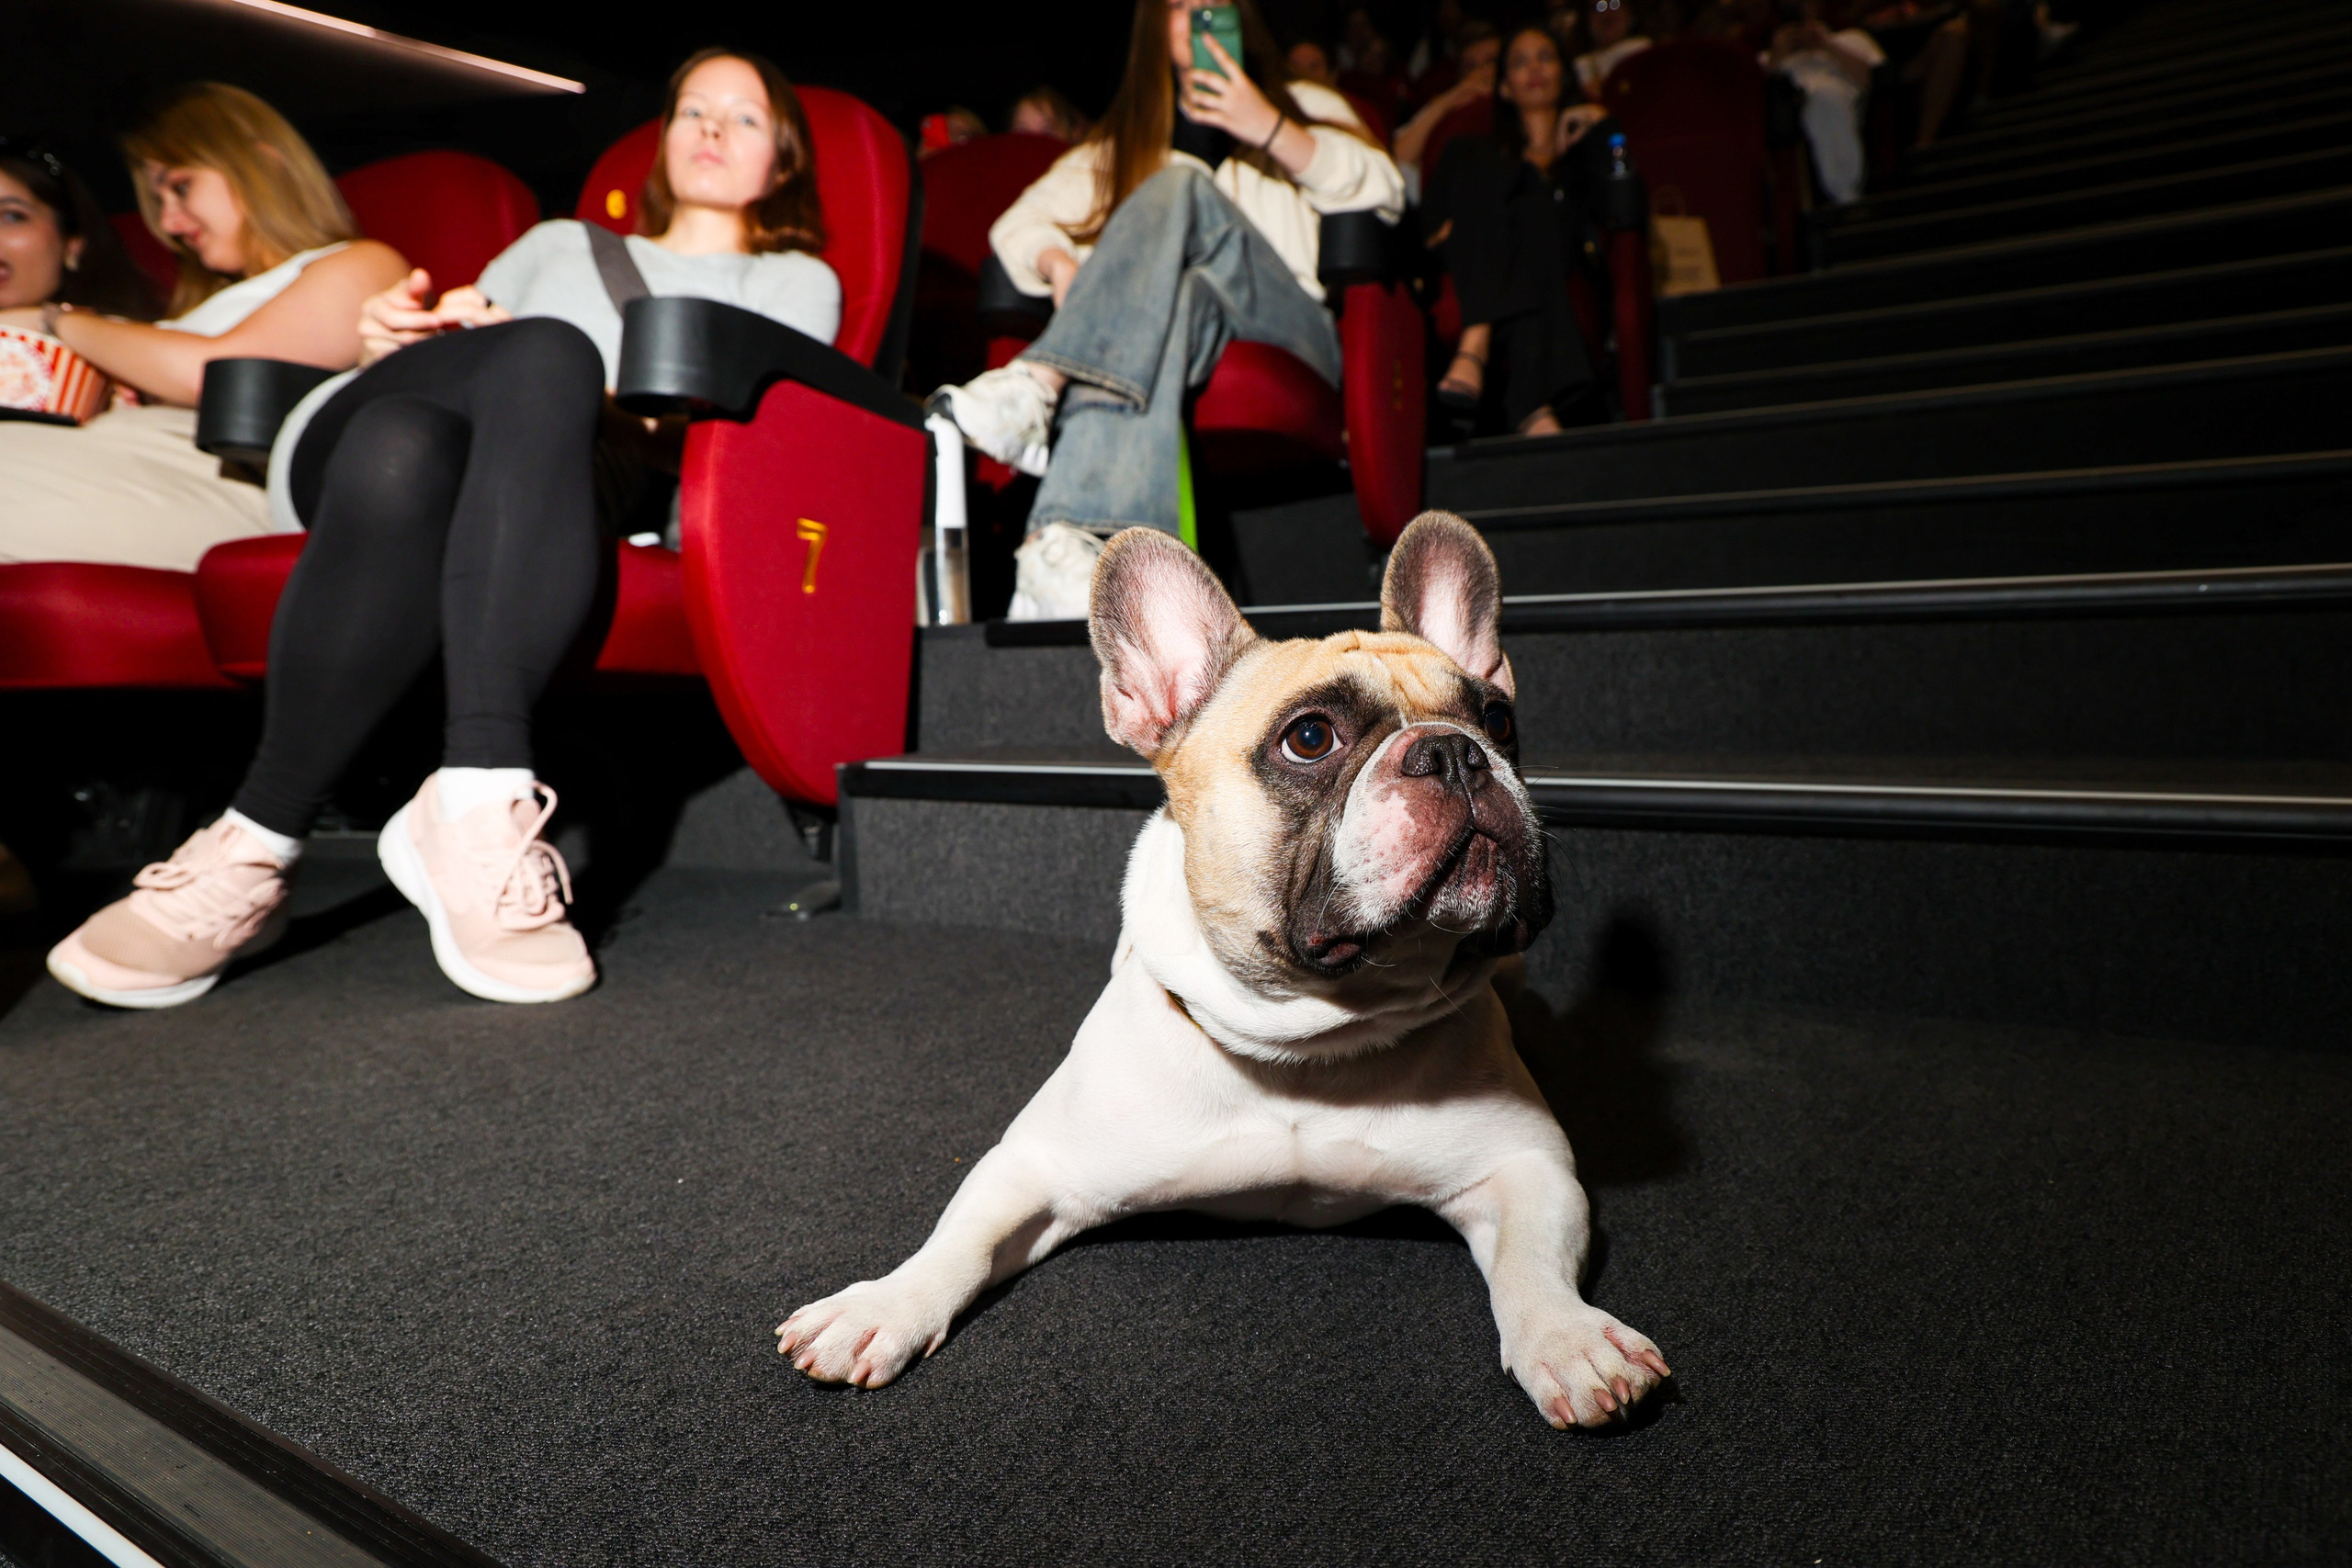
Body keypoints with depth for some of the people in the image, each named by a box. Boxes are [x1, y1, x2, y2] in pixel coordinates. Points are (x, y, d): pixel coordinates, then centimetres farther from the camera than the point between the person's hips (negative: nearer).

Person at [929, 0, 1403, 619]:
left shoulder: (1303, 107, 28)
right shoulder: (1126, 141, 31)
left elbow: (1384, 194, 7)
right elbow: (1017, 224, 19)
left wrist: (1271, 130, -6)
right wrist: (1059, 263, -6)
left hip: (1292, 341, -1)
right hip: (1190, 333, 1)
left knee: (1184, 187, -26)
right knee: (1177, 293, -36)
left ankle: (1039, 386, -47)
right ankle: (1081, 551, -57)